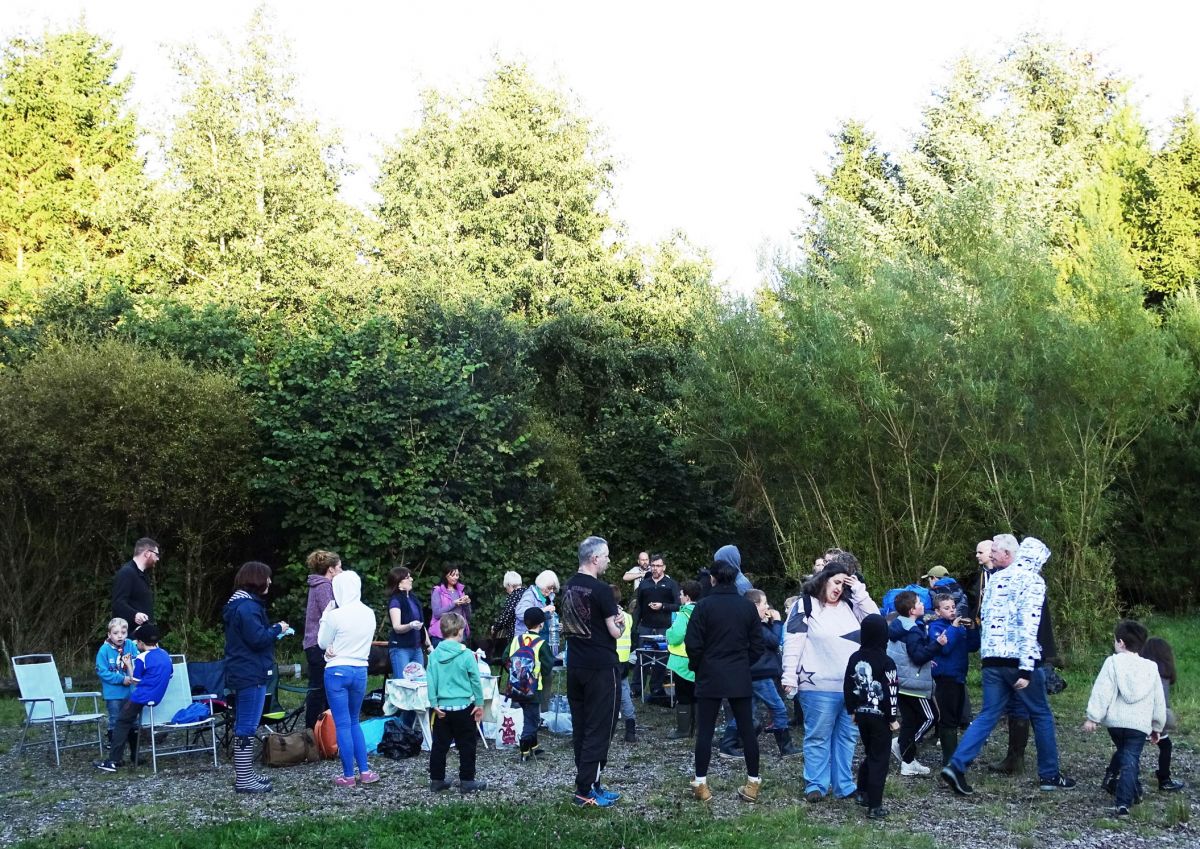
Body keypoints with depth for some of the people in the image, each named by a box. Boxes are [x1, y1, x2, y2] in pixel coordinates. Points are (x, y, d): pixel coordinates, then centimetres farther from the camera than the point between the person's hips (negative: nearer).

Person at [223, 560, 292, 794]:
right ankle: (244, 779, -7)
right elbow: (258, 638, -23)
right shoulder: (248, 606, -18)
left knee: (243, 725, 16)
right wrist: (278, 629, -8)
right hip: (251, 675, -11)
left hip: (243, 673, 11)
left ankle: (245, 774, 24)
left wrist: (273, 630, 12)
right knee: (247, 727, -9)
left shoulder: (241, 603, 16)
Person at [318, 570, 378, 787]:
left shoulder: (335, 616, -16)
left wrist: (325, 616, 6)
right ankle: (365, 771, 16)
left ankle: (348, 776, 7)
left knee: (343, 724, 2)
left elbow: (322, 643, -2)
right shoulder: (369, 614, 2)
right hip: (360, 670, 5)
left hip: (337, 671, -5)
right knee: (354, 721, 19)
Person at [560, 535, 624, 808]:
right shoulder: (601, 590, -16)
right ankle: (585, 791, -4)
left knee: (580, 727, 12)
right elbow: (614, 631, -13)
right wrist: (620, 623, 9)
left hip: (575, 666, 8)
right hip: (601, 667, -8)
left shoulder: (568, 588, 8)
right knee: (598, 729, -3)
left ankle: (588, 782, 19)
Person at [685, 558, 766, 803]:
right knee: (747, 729, 7)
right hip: (740, 678, 3)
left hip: (710, 677, -3)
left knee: (705, 731, 3)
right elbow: (757, 645, 5)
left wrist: (695, 666, 9)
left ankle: (701, 783, 4)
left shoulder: (705, 605, -9)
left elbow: (693, 643, -8)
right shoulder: (747, 606, 2)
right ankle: (753, 783, 9)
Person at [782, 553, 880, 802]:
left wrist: (859, 590, 3)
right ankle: (815, 784, 9)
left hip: (852, 686, 6)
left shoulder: (848, 606, 15)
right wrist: (789, 677, -13)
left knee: (847, 736, 11)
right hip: (820, 687, -6)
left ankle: (844, 785, 20)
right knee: (818, 737, 0)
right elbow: (793, 642, -7)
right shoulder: (805, 605, -3)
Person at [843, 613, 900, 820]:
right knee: (879, 759, 0)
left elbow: (848, 687, 7)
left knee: (869, 754, 23)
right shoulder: (886, 662, -15)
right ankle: (875, 806, -1)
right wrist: (893, 718, -7)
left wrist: (852, 710, 17)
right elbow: (891, 692, -16)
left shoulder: (855, 659, 1)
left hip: (861, 714, 5)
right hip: (880, 717, -5)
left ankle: (862, 793, 26)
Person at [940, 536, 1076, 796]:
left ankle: (956, 766, -7)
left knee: (988, 714, 7)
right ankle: (1049, 775, 19)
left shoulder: (996, 579, 14)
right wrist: (1026, 669, -18)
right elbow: (1029, 626, -16)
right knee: (1041, 714, 11)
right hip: (1018, 660, -6)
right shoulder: (1033, 581, -7)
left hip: (991, 658, 6)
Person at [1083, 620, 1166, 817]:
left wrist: (1093, 717, -5)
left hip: (1115, 721, -1)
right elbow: (1159, 701, 17)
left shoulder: (1112, 663, -1)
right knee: (1130, 761, -3)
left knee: (1123, 751, 26)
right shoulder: (1151, 668, 11)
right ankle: (1123, 804, -13)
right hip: (1140, 724, 1)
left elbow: (1101, 693, -8)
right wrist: (1157, 727, 26)